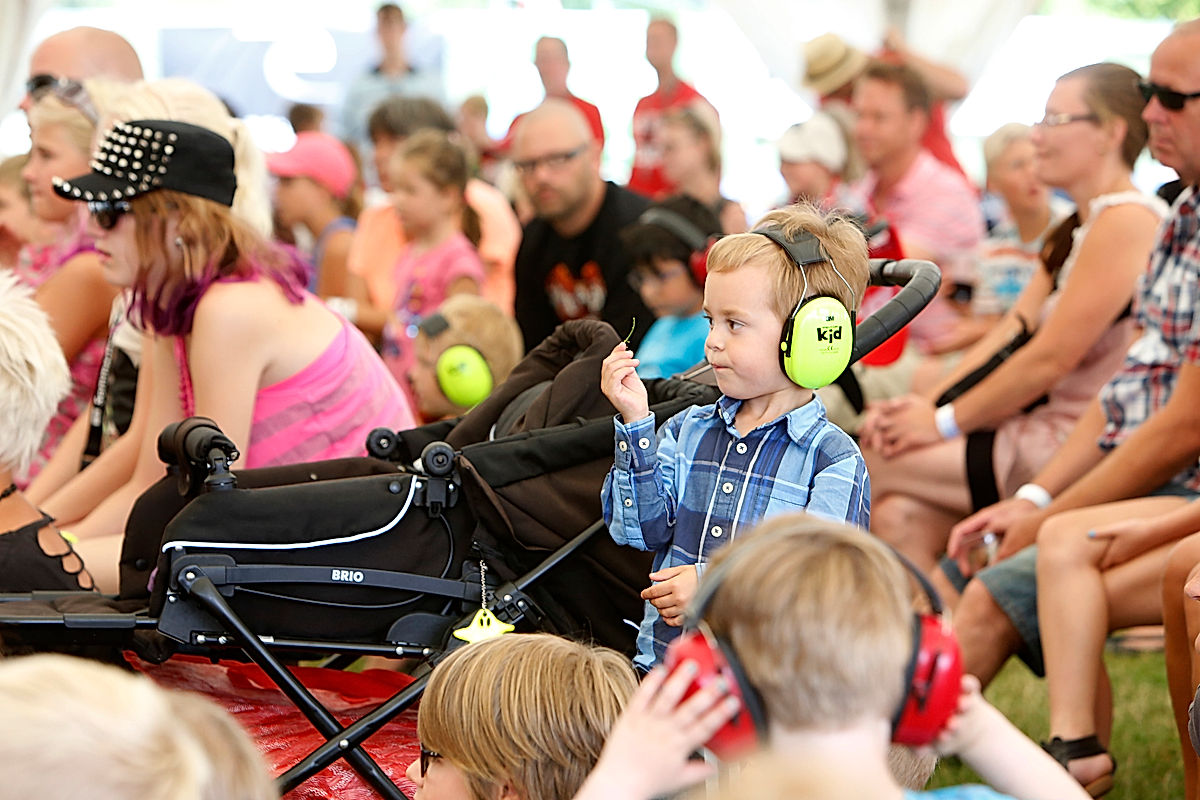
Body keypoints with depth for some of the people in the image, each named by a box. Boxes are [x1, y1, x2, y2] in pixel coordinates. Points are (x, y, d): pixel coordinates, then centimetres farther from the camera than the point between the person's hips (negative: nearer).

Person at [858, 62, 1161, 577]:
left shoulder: (1125, 221, -15)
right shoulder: (1076, 230, 19)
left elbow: (1051, 358, -18)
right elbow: (1014, 332, 13)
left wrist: (945, 421, -10)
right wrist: (924, 404, 1)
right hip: (1052, 432, 9)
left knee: (873, 464, -5)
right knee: (900, 516, -5)